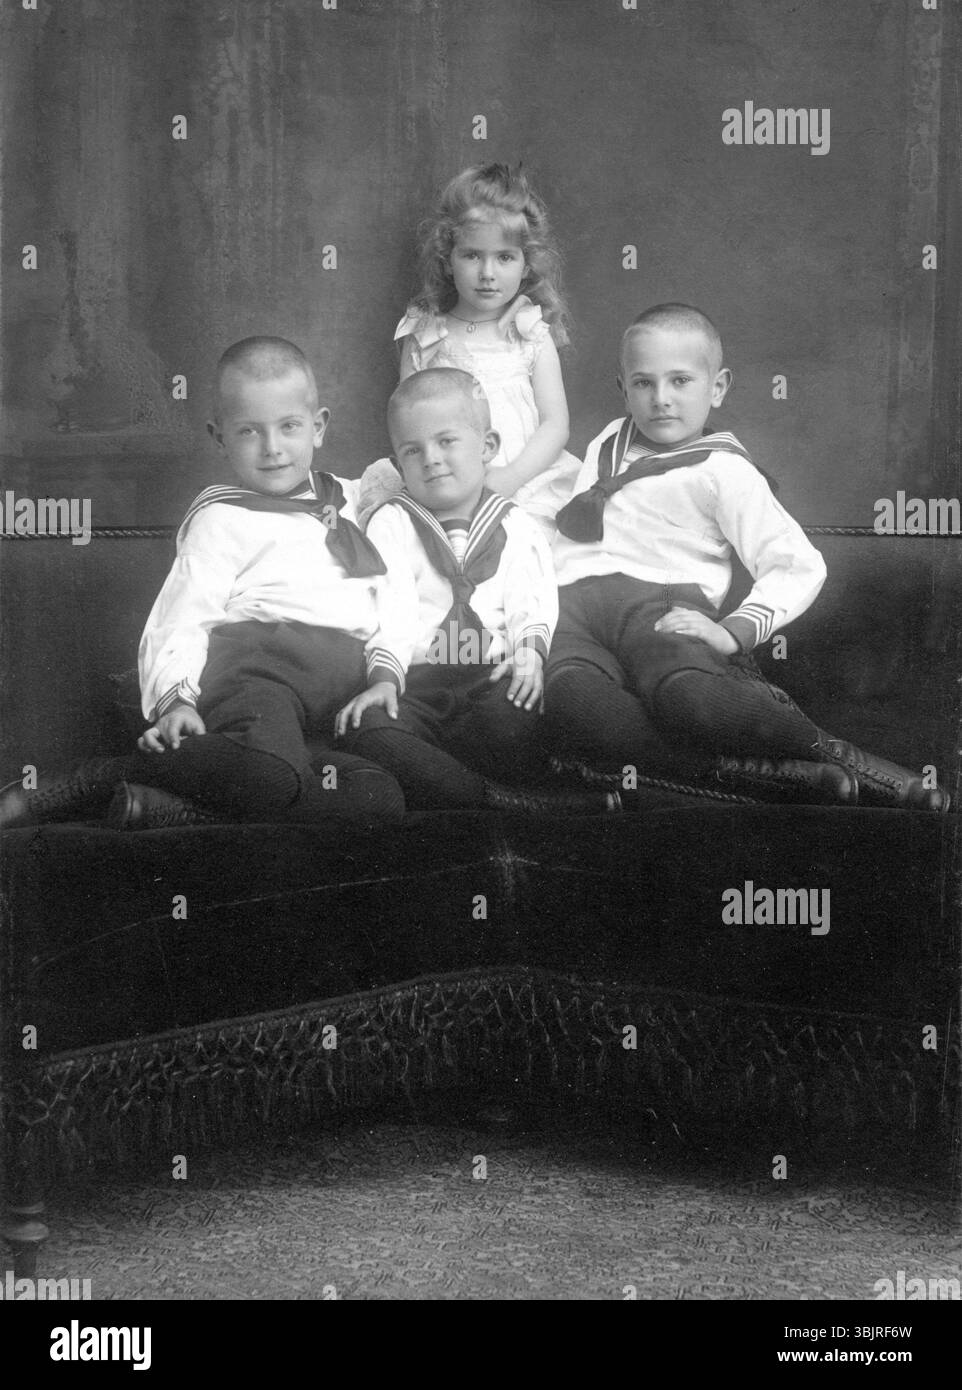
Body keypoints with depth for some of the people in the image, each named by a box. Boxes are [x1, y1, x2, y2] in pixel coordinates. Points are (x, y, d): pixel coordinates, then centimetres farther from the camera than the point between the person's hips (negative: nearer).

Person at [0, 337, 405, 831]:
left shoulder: (348, 499, 29)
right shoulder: (222, 519, 11)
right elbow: (178, 623, 0)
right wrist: (174, 697, -17)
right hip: (256, 664, -6)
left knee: (382, 800, -27)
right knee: (270, 774, -40)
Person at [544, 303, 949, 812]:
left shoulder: (722, 470, 10)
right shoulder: (610, 442, 29)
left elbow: (798, 565, 0)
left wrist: (734, 632, -16)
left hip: (660, 599, -3)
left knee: (686, 691, -41)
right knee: (572, 702, -37)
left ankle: (828, 752, -20)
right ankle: (739, 766, -34)